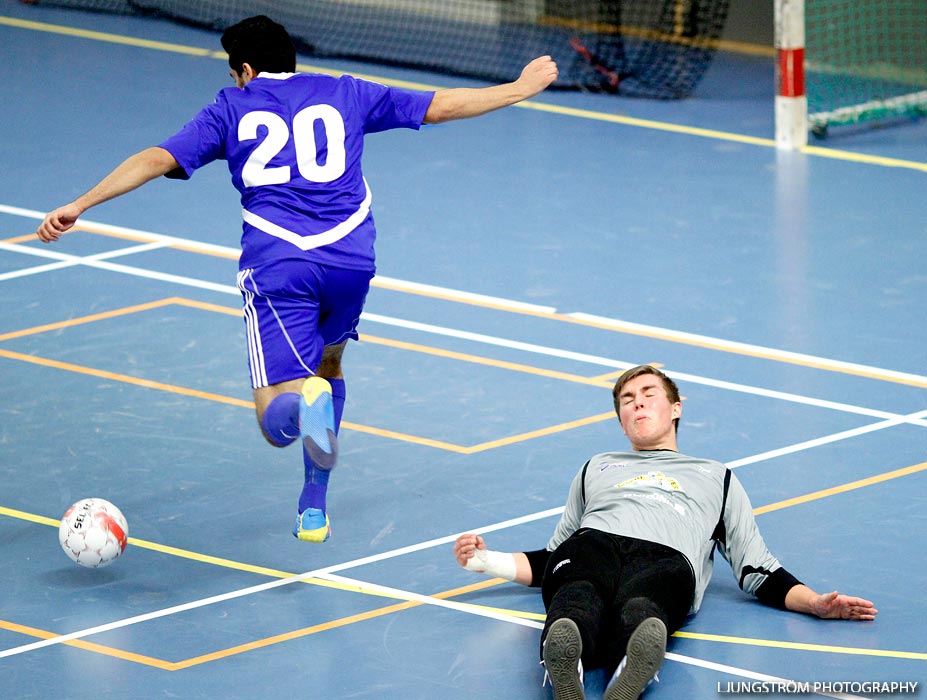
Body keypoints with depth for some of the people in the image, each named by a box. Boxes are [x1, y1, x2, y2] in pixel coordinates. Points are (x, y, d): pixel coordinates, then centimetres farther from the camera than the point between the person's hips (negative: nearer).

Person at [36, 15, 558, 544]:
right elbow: (441, 106, 23)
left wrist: (79, 206, 4)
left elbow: (157, 159, 4)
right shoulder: (344, 95, 20)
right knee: (327, 367, 31)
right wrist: (520, 89, 36)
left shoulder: (231, 109, 15)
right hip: (351, 260, 3)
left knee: (277, 424, -5)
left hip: (277, 267, -3)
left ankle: (306, 401, -42)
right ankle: (315, 509, 26)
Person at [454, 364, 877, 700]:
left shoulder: (715, 478, 41)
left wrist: (815, 603, 10)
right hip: (591, 547, 1)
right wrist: (488, 561, 20)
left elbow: (757, 571, 30)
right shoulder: (597, 469, 46)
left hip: (666, 558, -1)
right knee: (577, 599, -43)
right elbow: (548, 561, 39)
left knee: (640, 610, -44)